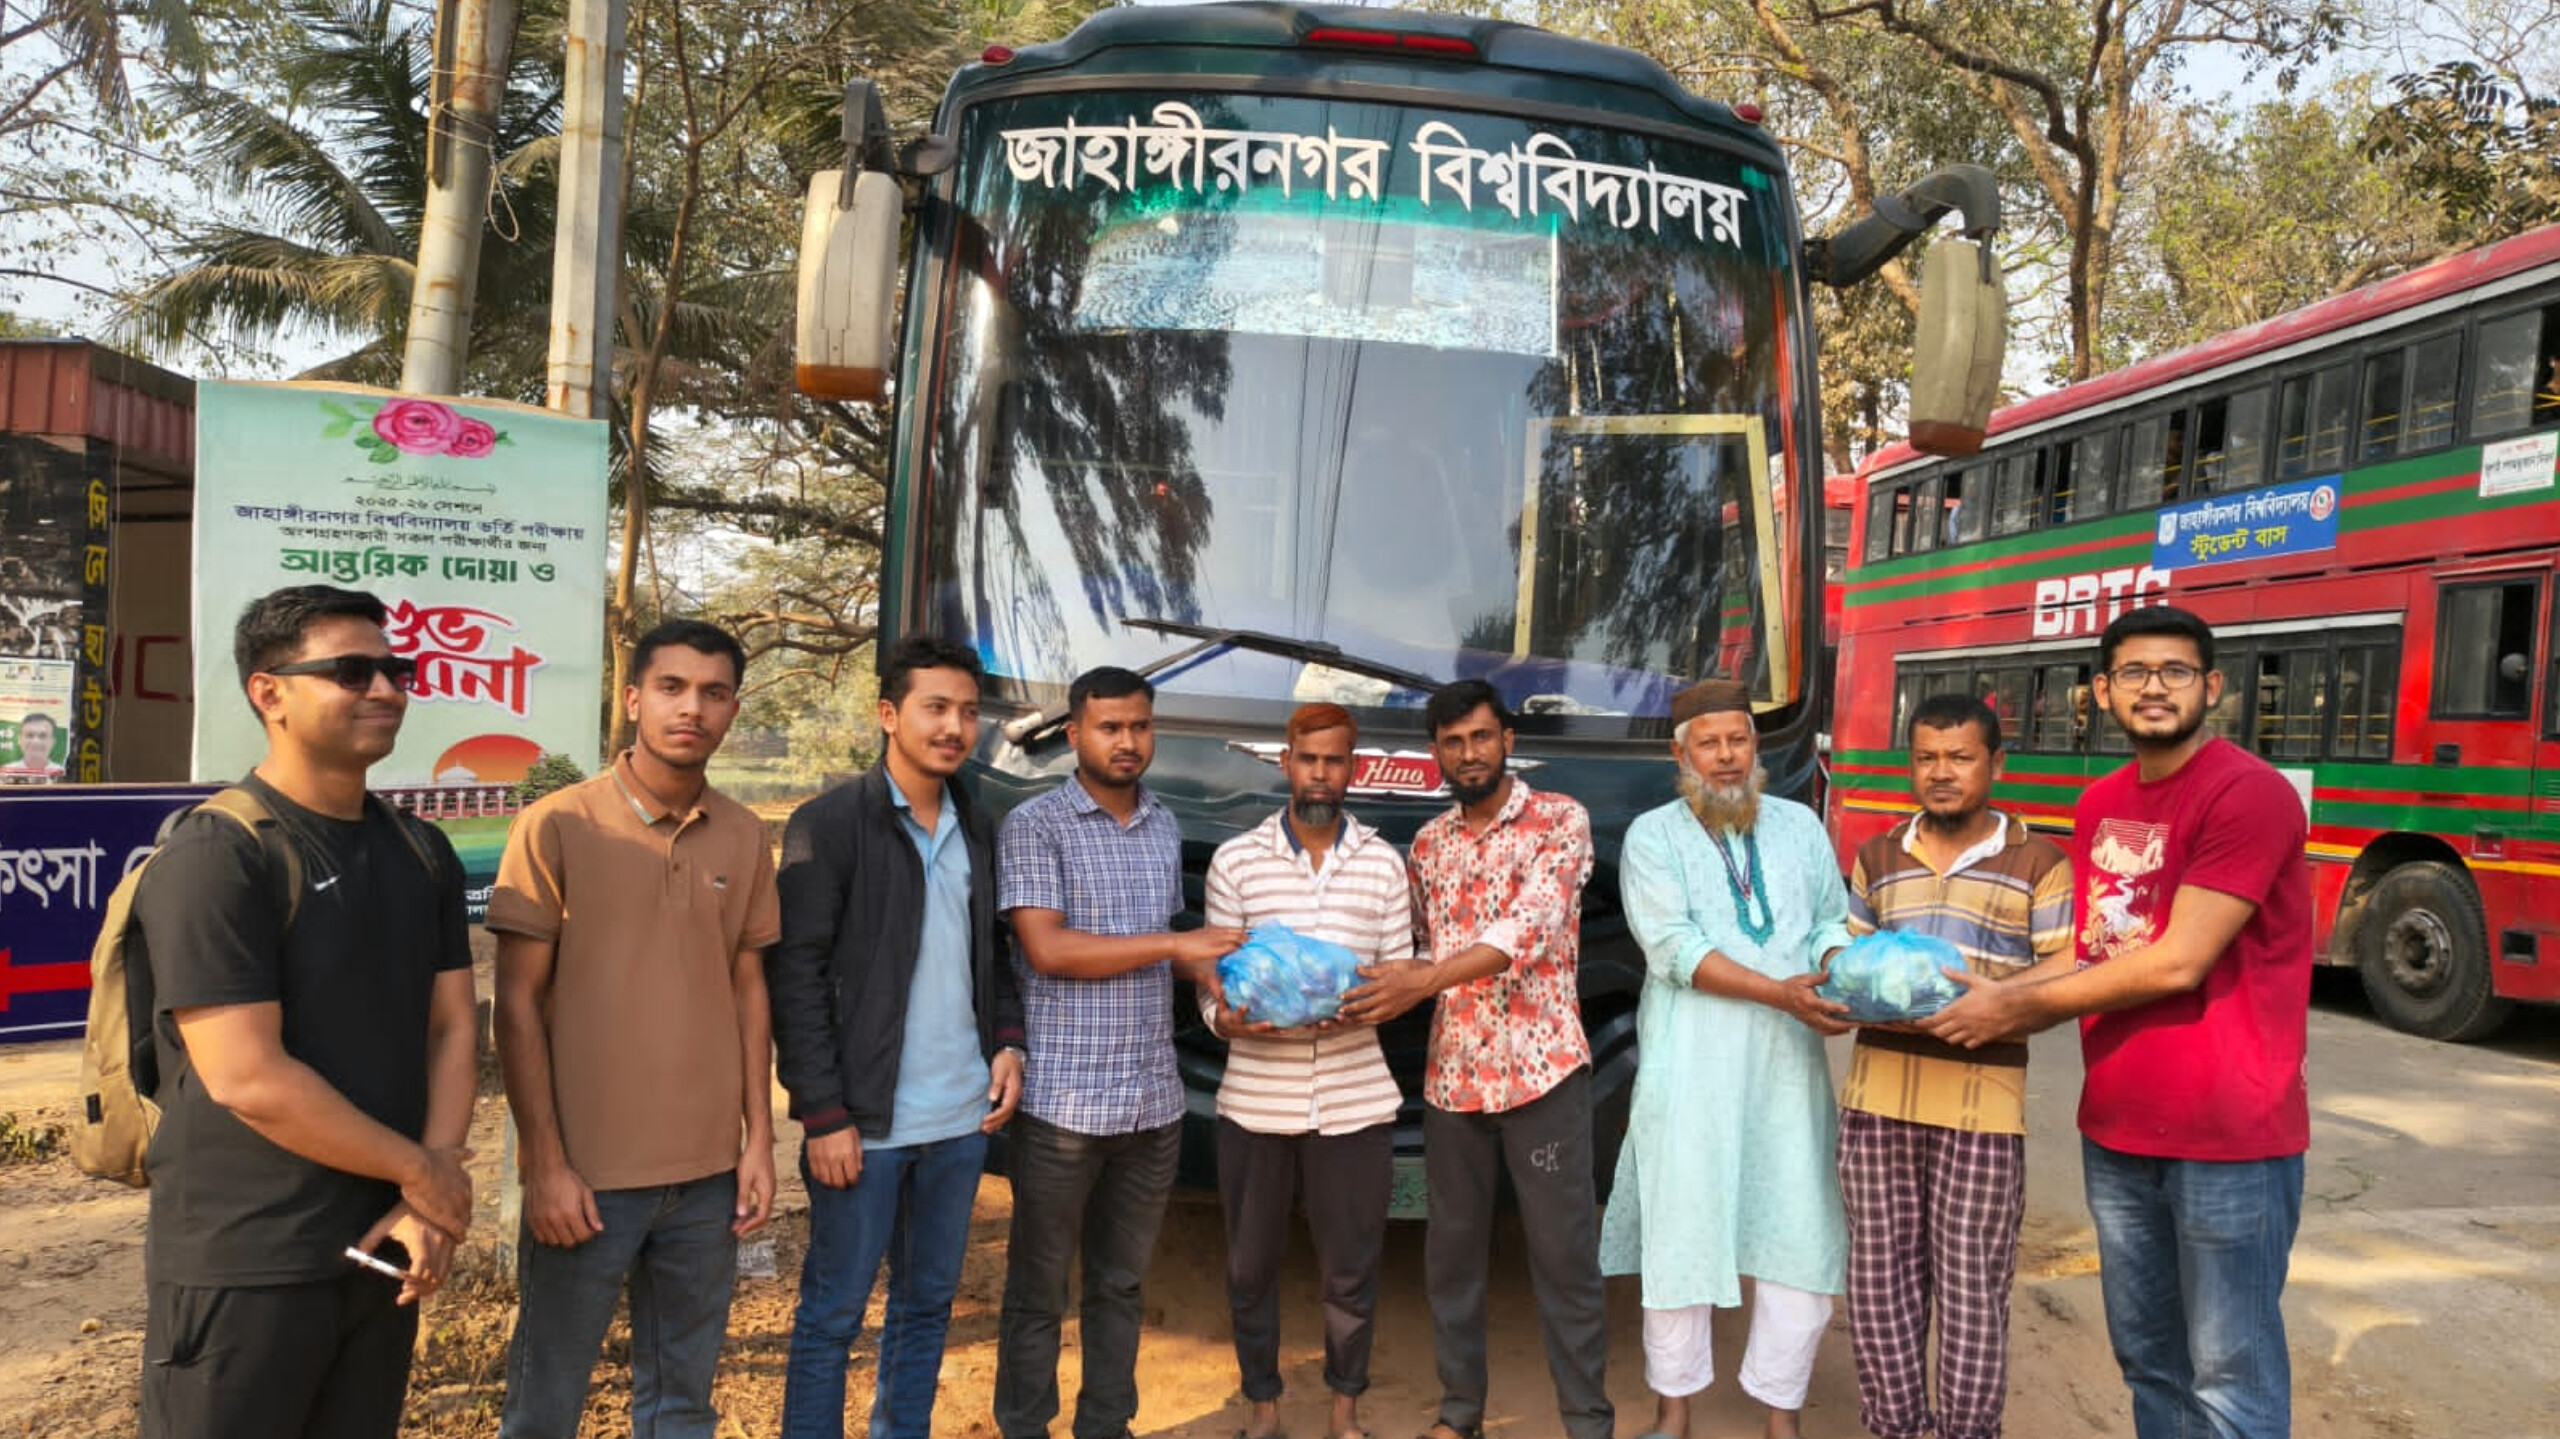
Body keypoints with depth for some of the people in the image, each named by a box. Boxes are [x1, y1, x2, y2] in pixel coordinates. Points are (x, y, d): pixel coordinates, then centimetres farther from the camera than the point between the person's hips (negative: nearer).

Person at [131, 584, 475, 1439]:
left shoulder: (422, 852, 7)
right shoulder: (214, 858, -14)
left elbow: (453, 1028, 6)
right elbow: (246, 1079, -20)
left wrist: (428, 1205, -6)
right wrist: (421, 1172, -11)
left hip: (381, 1245, 6)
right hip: (242, 1262, -6)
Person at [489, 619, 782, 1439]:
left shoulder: (744, 839, 5)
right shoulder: (556, 828, -8)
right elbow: (518, 1007, -6)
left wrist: (759, 1141, 6)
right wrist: (547, 1163, -10)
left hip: (709, 1172, 4)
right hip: (588, 1172, -3)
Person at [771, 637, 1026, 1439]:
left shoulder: (976, 831, 9)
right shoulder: (829, 825, -9)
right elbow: (798, 979, -12)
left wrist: (1007, 1042, 1)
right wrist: (822, 1114, -15)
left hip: (962, 1117, 6)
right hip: (866, 1121, -5)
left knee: (928, 1304, 16)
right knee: (832, 1314, 7)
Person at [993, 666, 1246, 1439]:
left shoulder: (1166, 828, 12)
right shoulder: (1034, 825, -7)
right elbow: (1047, 949, -17)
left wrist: (1212, 973, 0)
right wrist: (1175, 946, -17)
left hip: (1154, 1100, 5)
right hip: (1063, 1100, -5)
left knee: (1120, 1283, 16)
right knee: (1038, 1288, 8)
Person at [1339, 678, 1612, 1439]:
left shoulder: (1560, 821, -6)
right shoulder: (1428, 843, 11)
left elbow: (1530, 927, -19)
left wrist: (1427, 980, -28)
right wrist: (1394, 986, -5)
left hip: (1541, 1069, -4)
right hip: (1451, 1075, 5)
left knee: (1564, 1249, 3)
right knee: (1451, 1249, 11)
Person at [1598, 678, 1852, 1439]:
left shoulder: (1800, 826, 13)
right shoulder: (1653, 836, 0)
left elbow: (1832, 920, 12)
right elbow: (1674, 948, -12)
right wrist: (1780, 993, -20)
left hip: (1788, 1065, 3)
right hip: (1692, 1067, -3)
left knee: (1798, 1237, 5)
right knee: (1681, 1234, 3)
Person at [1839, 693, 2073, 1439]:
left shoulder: (2038, 860, 1)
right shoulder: (1876, 858, 13)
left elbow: (2067, 966, -6)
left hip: (1981, 1095, -4)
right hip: (1878, 1088, 4)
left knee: (1971, 1282, 3)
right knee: (1880, 1274, 9)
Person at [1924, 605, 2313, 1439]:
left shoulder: (2249, 794, -15)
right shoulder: (2099, 803, 11)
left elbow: (2176, 964, -20)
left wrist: (2017, 1008, -12)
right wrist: (1991, 1003, -4)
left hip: (2229, 1135, -7)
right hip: (2115, 1129, 7)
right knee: (2146, 1359, 18)